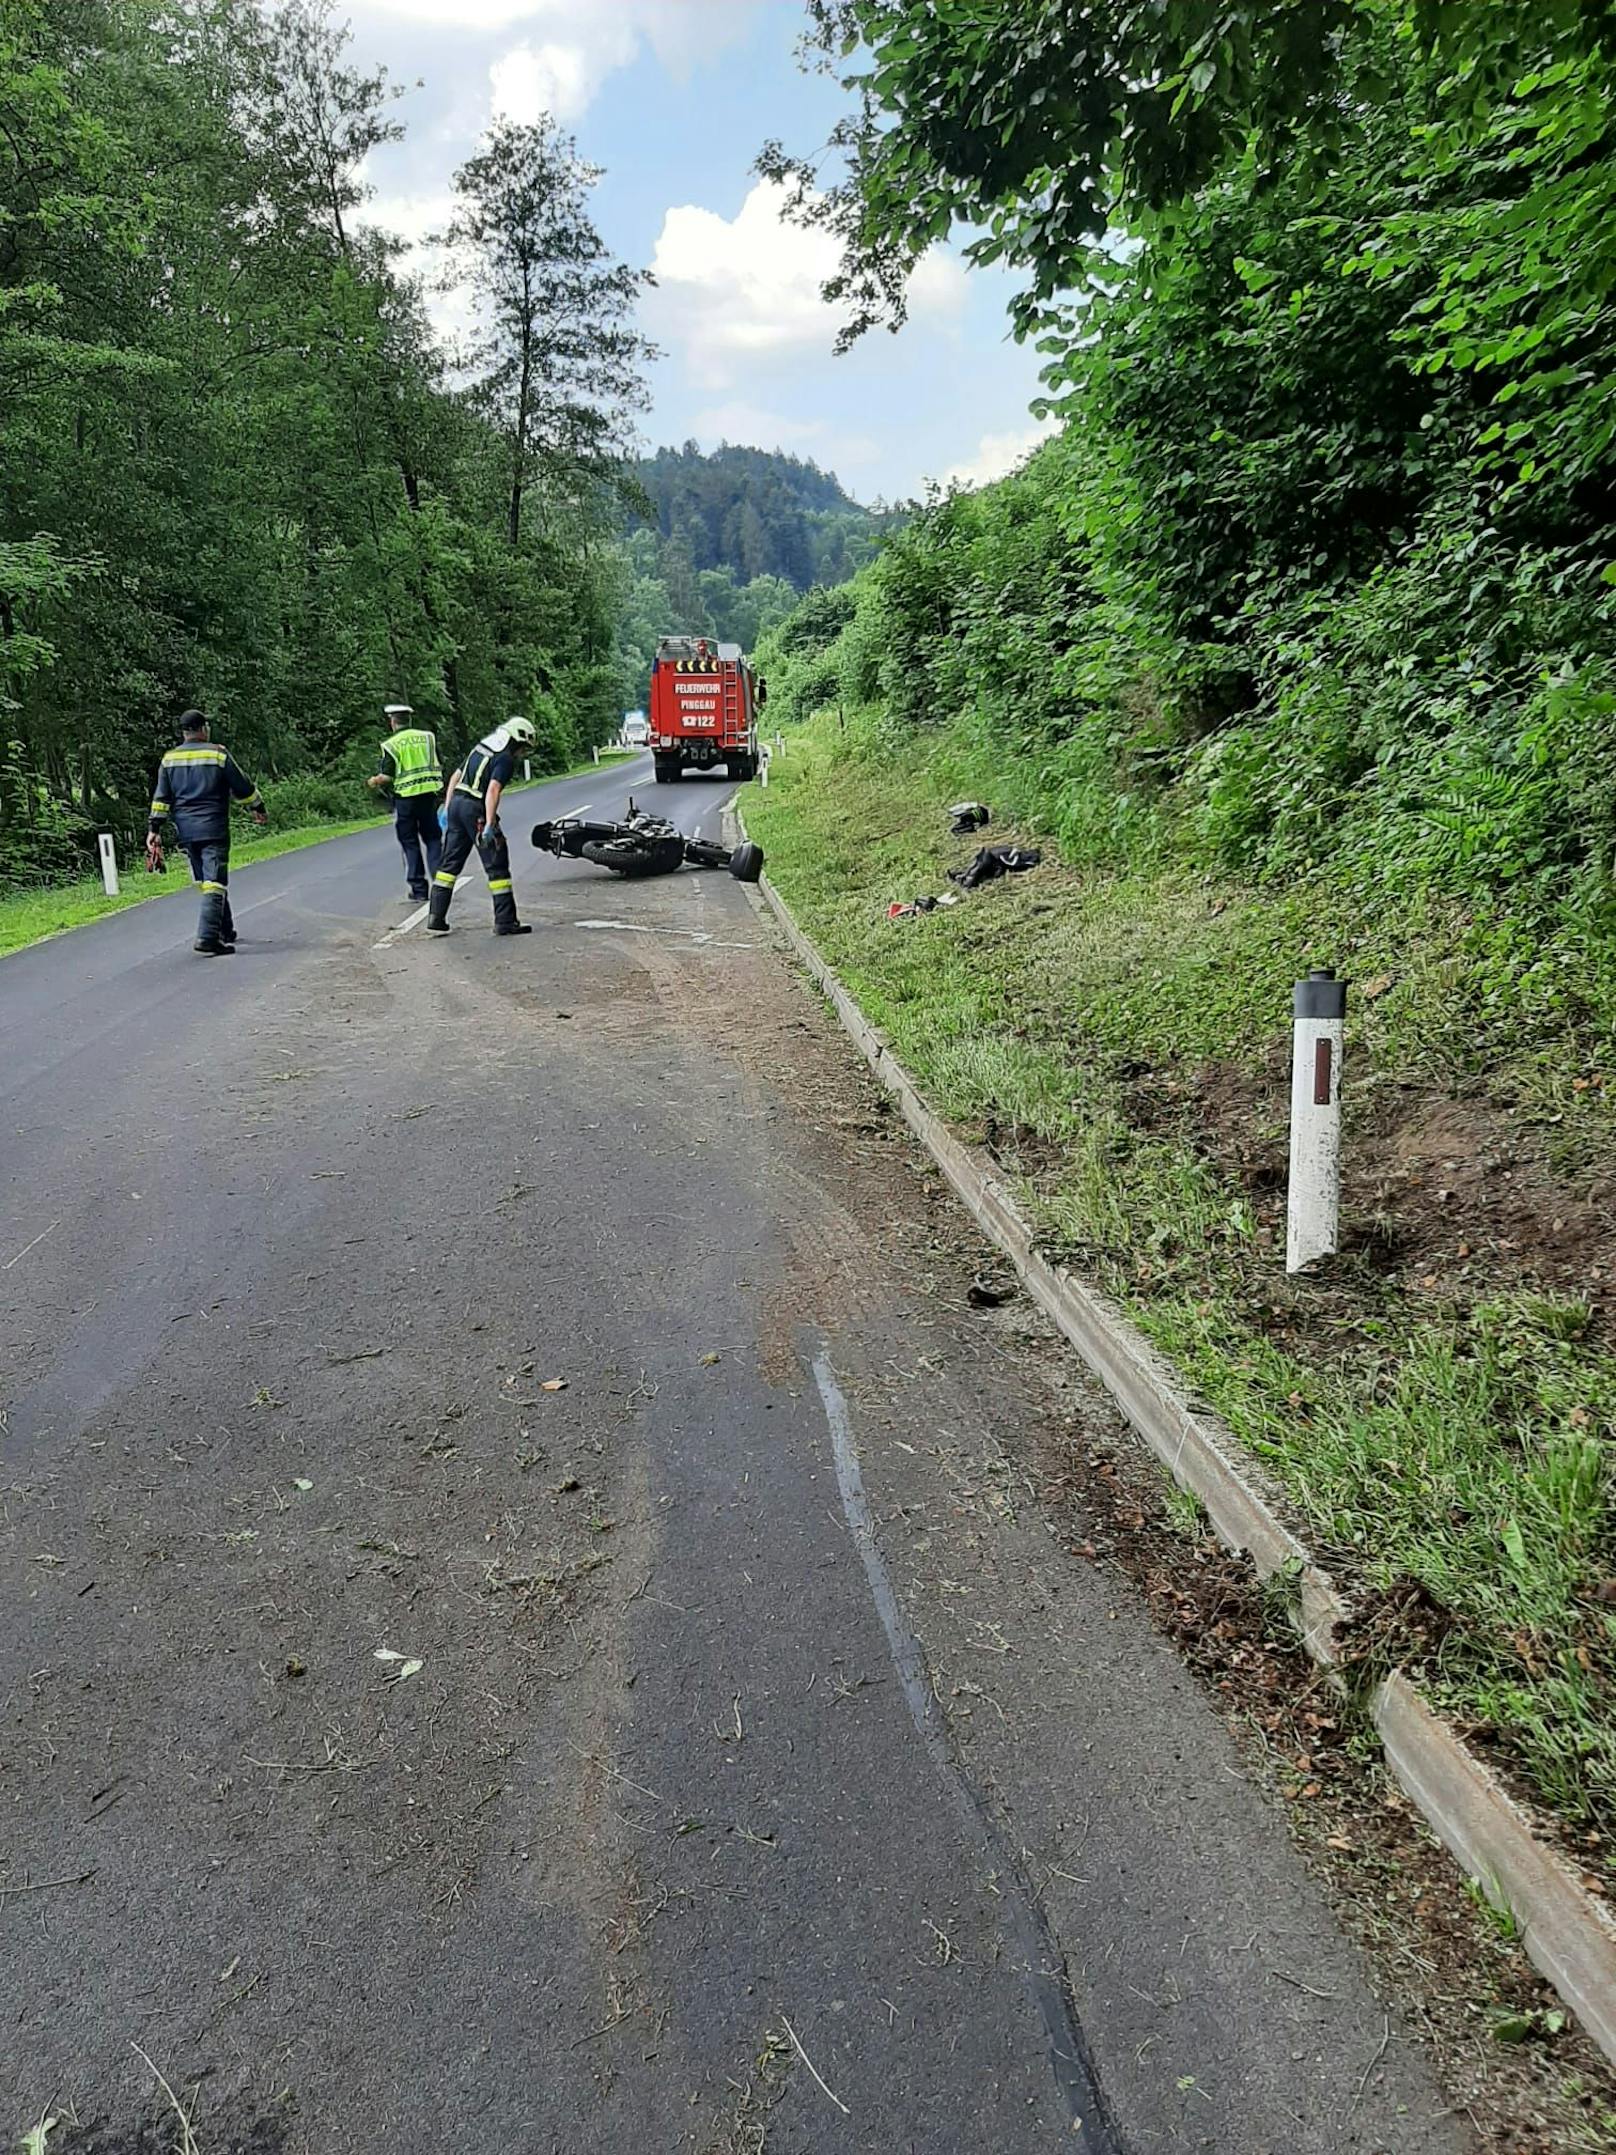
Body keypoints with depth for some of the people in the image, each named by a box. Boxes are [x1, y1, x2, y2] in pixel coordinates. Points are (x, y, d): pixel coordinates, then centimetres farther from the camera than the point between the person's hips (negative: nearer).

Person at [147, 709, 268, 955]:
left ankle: (225, 932, 26)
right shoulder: (218, 754, -3)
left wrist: (153, 829, 8)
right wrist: (259, 809, 17)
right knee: (215, 883, -8)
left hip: (186, 831, 5)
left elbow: (161, 797, 6)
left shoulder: (170, 758, 8)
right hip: (213, 828, -5)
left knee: (205, 882, 17)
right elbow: (243, 787, 2)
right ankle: (206, 939, -20)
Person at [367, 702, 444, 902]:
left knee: (410, 843, 6)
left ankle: (418, 888, 7)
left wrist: (373, 782, 8)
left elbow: (387, 777, -11)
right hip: (429, 795, 3)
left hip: (405, 797, -3)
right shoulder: (427, 736, 4)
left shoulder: (391, 744, -8)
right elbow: (440, 766, 7)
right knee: (433, 838, 13)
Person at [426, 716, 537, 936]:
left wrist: (447, 808, 22)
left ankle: (436, 917, 12)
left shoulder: (480, 747, 18)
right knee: (497, 866, 0)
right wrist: (489, 825, -23)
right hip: (476, 810, -8)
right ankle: (505, 922, 1)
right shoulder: (506, 759, -8)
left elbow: (455, 777, 19)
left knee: (449, 863, 12)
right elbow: (493, 789, -21)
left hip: (456, 803, 8)